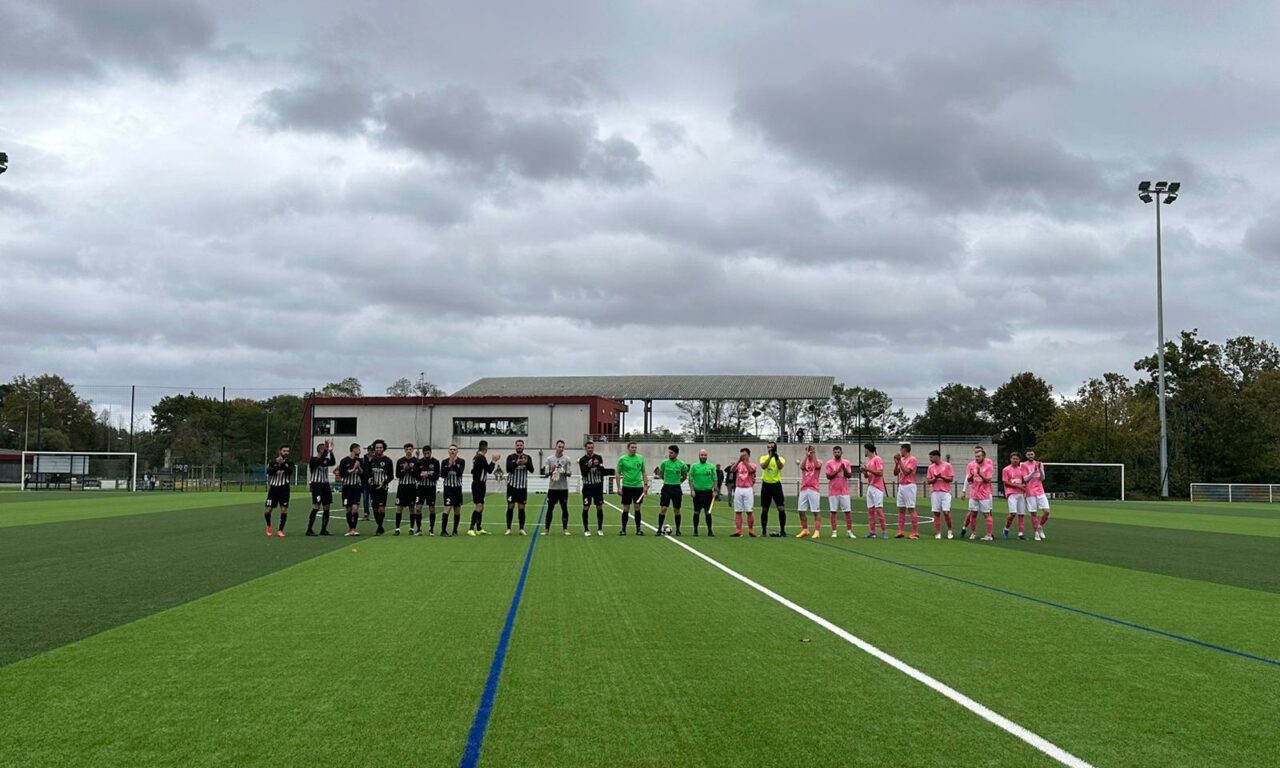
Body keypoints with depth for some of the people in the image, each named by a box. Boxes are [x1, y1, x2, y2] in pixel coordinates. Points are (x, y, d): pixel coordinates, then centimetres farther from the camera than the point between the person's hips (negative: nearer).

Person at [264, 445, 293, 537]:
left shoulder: (289, 463, 4)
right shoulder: (273, 463, 4)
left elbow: (290, 471, -17)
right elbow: (269, 471, -14)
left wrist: (283, 464, -33)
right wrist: (278, 465, -29)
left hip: (284, 489, 0)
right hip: (273, 488, 0)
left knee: (284, 510, -9)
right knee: (268, 510, -1)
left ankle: (280, 530, 4)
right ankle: (268, 526, 28)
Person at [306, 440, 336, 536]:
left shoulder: (326, 459, 12)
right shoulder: (313, 459, -5)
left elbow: (333, 462, -8)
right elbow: (319, 462, -27)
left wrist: (331, 451, -20)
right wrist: (326, 450, -31)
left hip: (325, 485, 7)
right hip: (316, 485, -7)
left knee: (327, 508, 6)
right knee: (316, 507, -14)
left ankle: (323, 530, 14)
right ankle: (309, 530, -10)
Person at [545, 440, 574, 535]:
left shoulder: (567, 459, 3)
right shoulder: (549, 459, 5)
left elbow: (570, 473, -4)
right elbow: (546, 474, 2)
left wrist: (564, 472, -24)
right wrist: (551, 471, -18)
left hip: (563, 488, -1)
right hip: (552, 488, 1)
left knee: (564, 509, 1)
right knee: (549, 509, 3)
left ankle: (565, 529, 7)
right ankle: (547, 529, 9)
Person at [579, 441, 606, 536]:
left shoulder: (598, 457, 4)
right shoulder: (582, 460, -1)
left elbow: (603, 471, -3)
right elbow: (583, 473, -10)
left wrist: (598, 465, -22)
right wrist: (588, 466, -26)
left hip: (598, 486, 2)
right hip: (587, 486, -2)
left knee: (599, 507, 3)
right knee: (586, 508, -3)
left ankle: (600, 529, 11)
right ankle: (586, 529, 5)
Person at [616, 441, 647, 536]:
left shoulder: (640, 458, 6)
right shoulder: (622, 459, -3)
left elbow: (644, 472, 12)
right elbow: (618, 473, 0)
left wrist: (645, 485, 3)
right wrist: (619, 487, -6)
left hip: (638, 486, 2)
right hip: (627, 487, -2)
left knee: (637, 509, 4)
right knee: (626, 509, 0)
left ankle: (638, 529, 11)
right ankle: (623, 529, 9)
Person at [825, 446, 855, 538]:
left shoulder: (847, 462, 6)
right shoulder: (829, 463, 1)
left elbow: (849, 475, 1)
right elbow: (828, 476, -7)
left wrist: (844, 468, -16)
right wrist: (837, 470, -16)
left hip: (844, 491, 2)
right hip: (833, 492, -1)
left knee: (848, 511, -1)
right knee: (833, 511, 0)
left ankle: (849, 531, 3)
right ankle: (833, 531, 5)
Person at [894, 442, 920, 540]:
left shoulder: (912, 459, -9)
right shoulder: (901, 460, 15)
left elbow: (906, 472, -18)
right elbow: (895, 473, 14)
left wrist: (900, 461, -16)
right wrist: (896, 463, 0)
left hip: (909, 486, -8)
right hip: (901, 486, 8)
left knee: (911, 509, -9)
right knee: (901, 509, 7)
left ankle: (915, 532, -8)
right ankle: (901, 531, 10)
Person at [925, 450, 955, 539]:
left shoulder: (947, 465, -1)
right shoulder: (931, 467, 10)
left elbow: (951, 479, -3)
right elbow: (928, 481, 8)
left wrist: (941, 476, -14)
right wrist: (935, 478, -10)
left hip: (945, 492, -3)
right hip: (935, 493, 3)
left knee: (946, 512, -9)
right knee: (936, 513, 0)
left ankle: (949, 530, 12)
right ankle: (938, 533, 4)